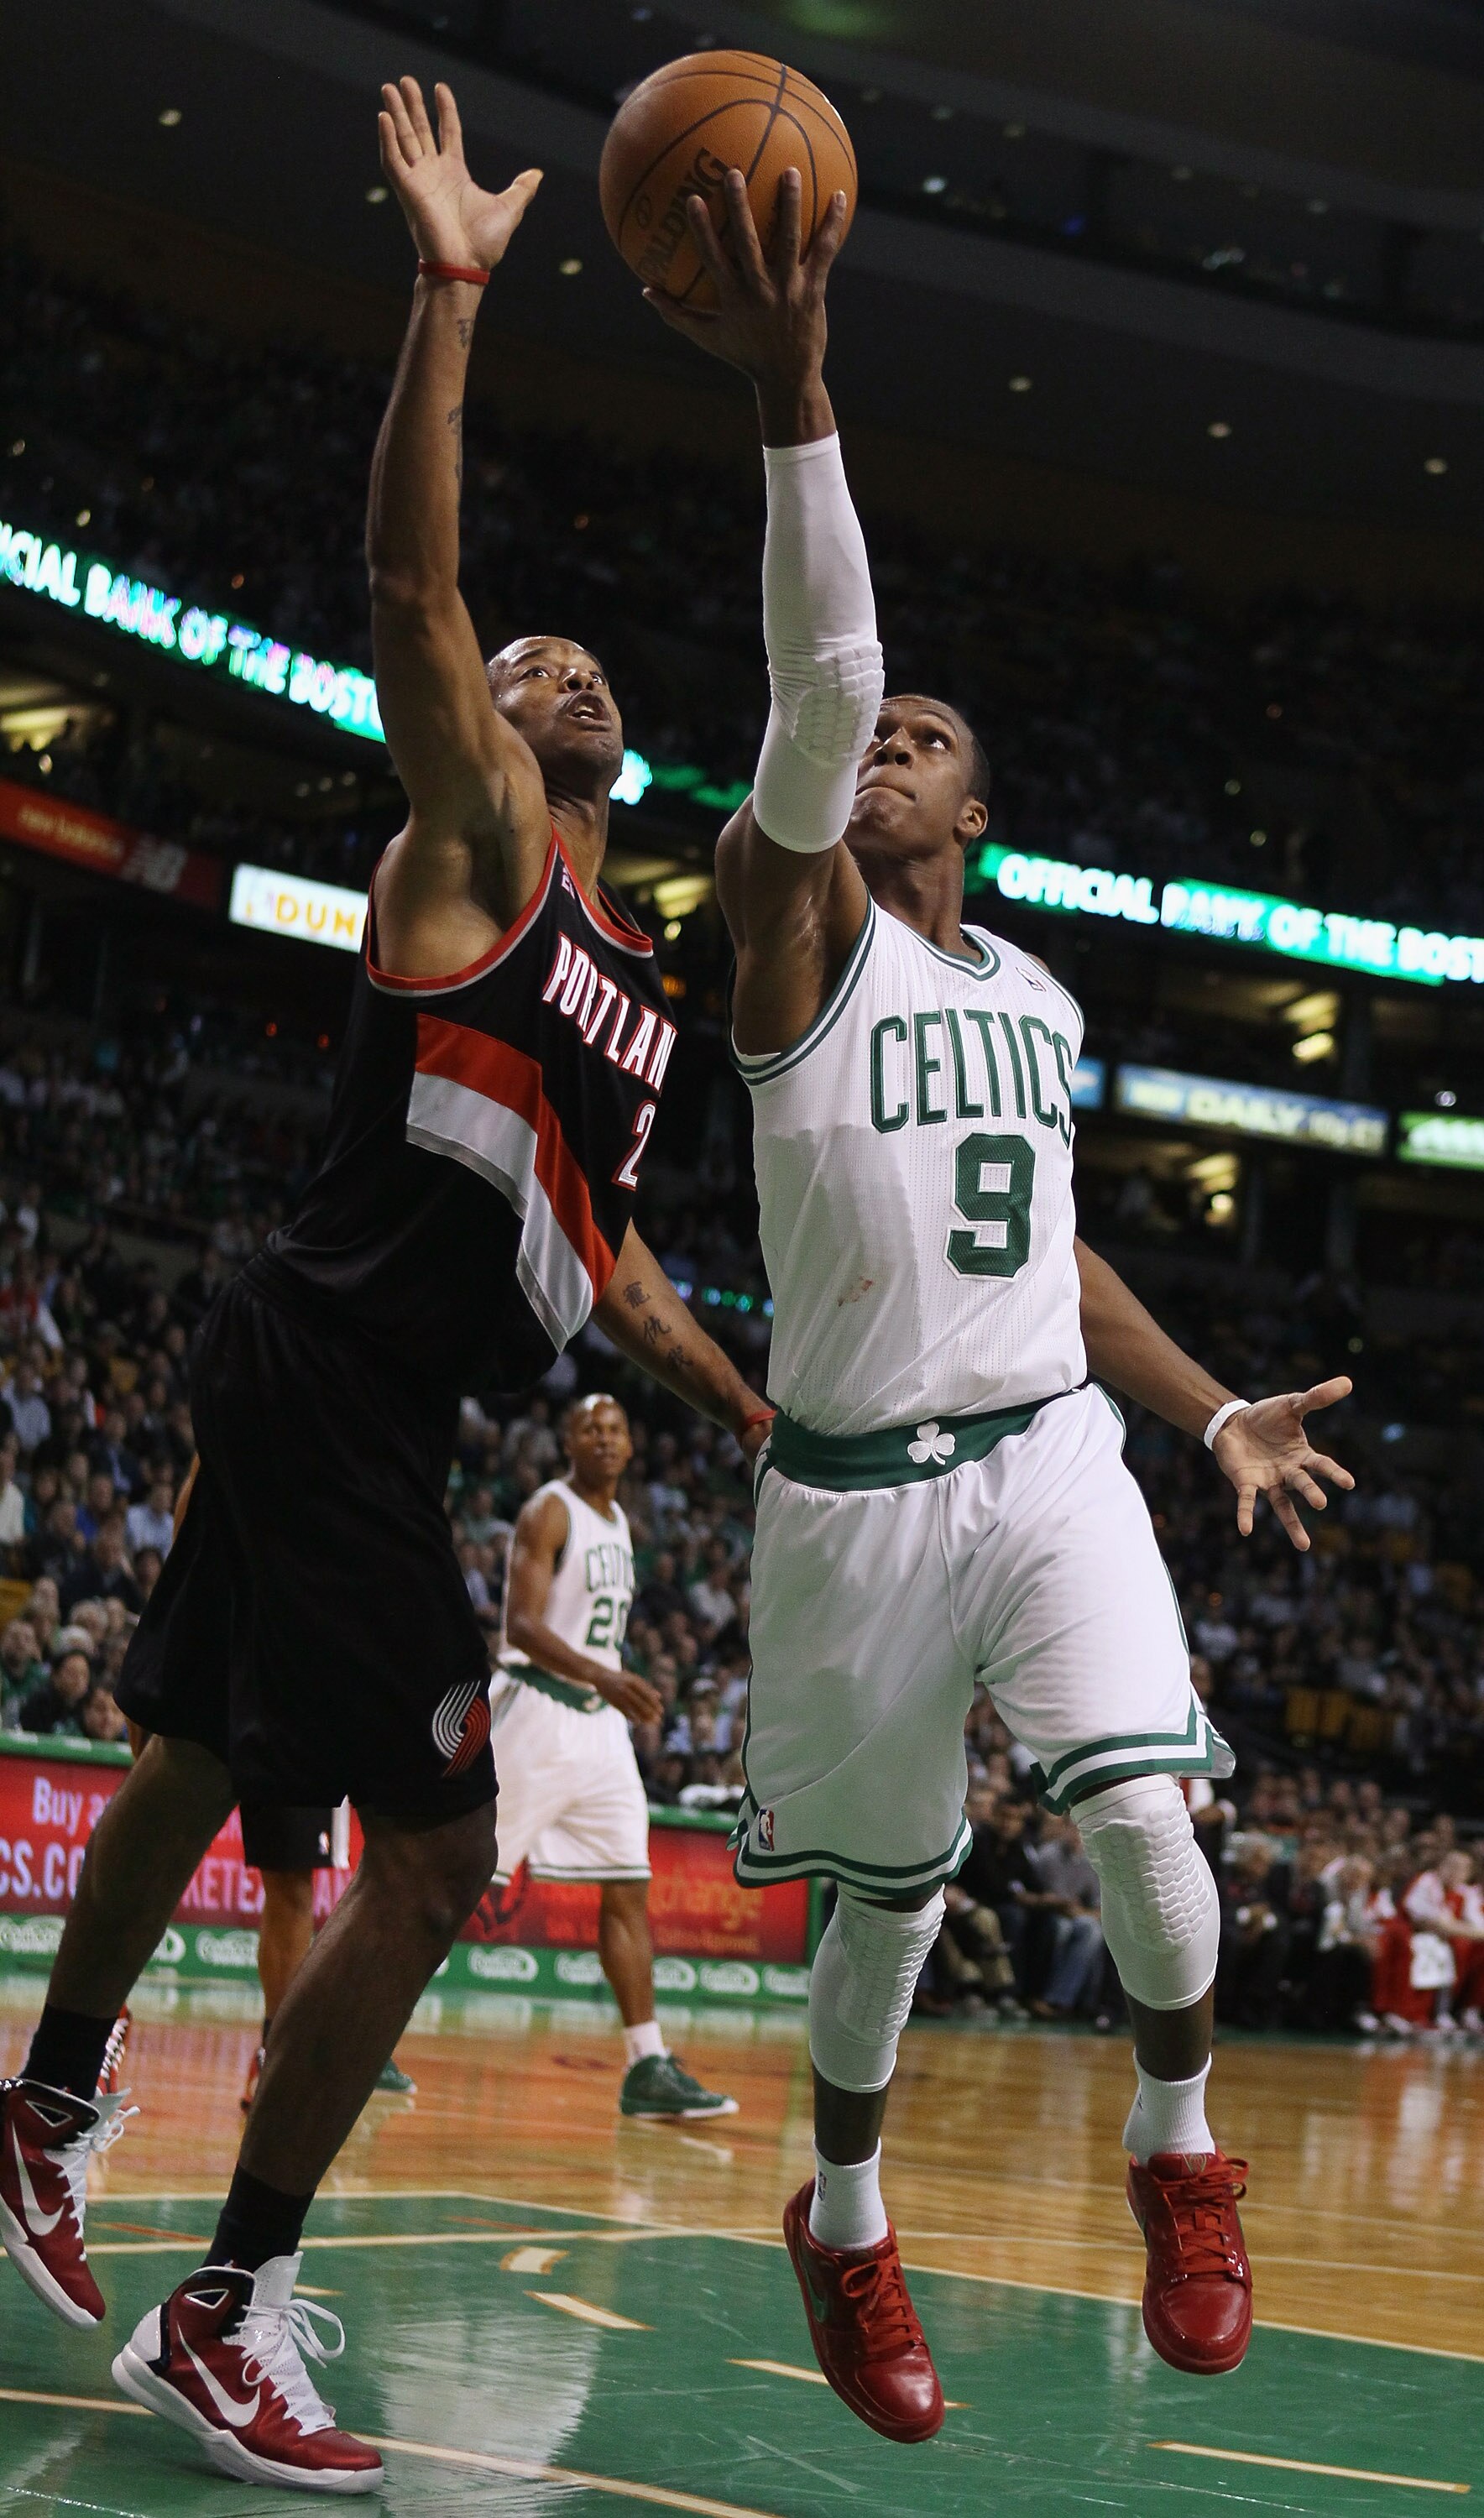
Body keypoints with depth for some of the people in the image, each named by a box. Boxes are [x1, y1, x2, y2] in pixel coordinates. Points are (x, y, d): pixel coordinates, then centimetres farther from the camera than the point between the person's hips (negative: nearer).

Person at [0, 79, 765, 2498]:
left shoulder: (637, 980, 20)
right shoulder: (473, 846, -4)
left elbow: (603, 1253, 26)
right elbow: (408, 582, -19)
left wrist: (776, 1431, 24)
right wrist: (455, 293, -25)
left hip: (365, 1409, 10)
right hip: (330, 1374, -9)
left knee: (205, 1756, 22)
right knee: (433, 1852, -11)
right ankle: (226, 2318, -4)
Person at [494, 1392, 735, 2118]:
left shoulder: (617, 1521, 16)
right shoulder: (549, 1512, -10)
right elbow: (521, 1625, -22)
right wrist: (603, 1677, -34)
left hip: (598, 1724, 8)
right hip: (535, 1713, -8)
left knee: (628, 1891, 2)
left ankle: (649, 2067, 1)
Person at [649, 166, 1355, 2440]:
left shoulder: (1038, 1001, 13)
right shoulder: (803, 930, -5)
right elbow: (818, 682, -23)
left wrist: (1222, 1411, 16)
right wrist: (796, 399, -34)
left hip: (1050, 1451, 3)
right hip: (859, 1486, -3)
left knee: (1142, 1816, -17)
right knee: (890, 1896, 7)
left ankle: (1180, 2150, 10)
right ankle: (845, 2227, 32)